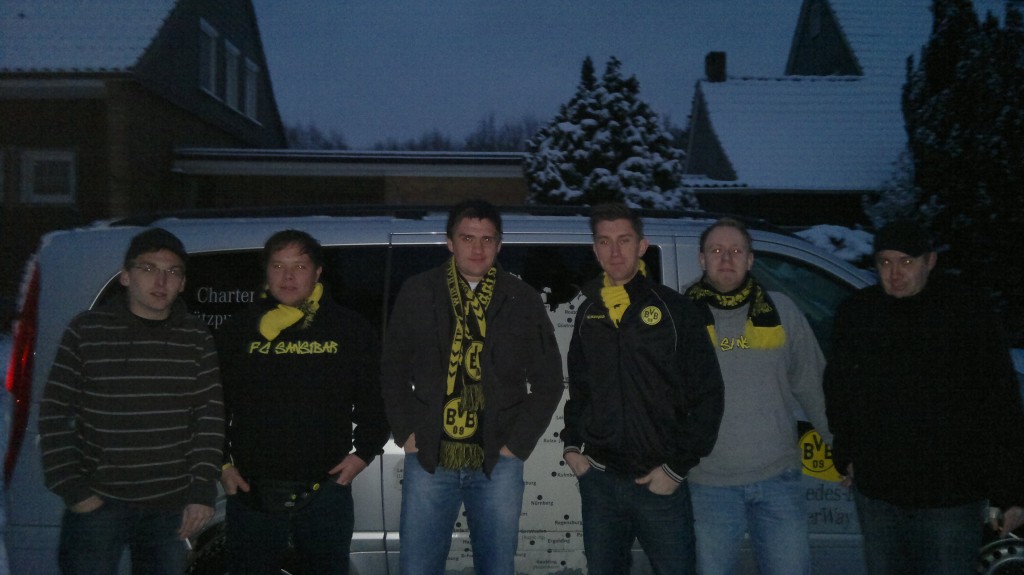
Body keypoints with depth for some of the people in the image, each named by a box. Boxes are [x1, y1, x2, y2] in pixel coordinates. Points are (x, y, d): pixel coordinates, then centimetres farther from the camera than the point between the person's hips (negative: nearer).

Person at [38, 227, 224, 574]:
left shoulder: (197, 339, 1)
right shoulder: (87, 330, -3)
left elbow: (210, 418, 0)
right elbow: (55, 415, -1)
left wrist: (202, 491, -5)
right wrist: (72, 489, -5)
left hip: (172, 505, 2)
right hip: (97, 501, -1)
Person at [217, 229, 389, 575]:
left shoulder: (350, 329, 3)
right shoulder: (239, 330, 5)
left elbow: (374, 399, 6)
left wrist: (363, 452, -2)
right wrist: (221, 463, 3)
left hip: (326, 491, 0)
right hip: (251, 492, 1)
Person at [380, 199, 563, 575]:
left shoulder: (523, 300, 3)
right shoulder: (417, 293, 4)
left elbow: (548, 382, 7)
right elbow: (393, 369, 9)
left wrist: (518, 443, -1)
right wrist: (406, 433, 0)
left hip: (498, 462, 0)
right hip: (428, 459, 0)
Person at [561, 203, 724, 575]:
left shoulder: (674, 309, -6)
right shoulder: (589, 313, 8)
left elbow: (707, 395, -7)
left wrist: (678, 467, -10)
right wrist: (572, 443, 7)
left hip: (660, 484, -4)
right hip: (598, 481, 4)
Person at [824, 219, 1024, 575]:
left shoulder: (967, 313, -9)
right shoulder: (856, 313, 2)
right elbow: (838, 388, 14)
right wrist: (846, 454, 13)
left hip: (951, 495, -3)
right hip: (875, 491, 4)